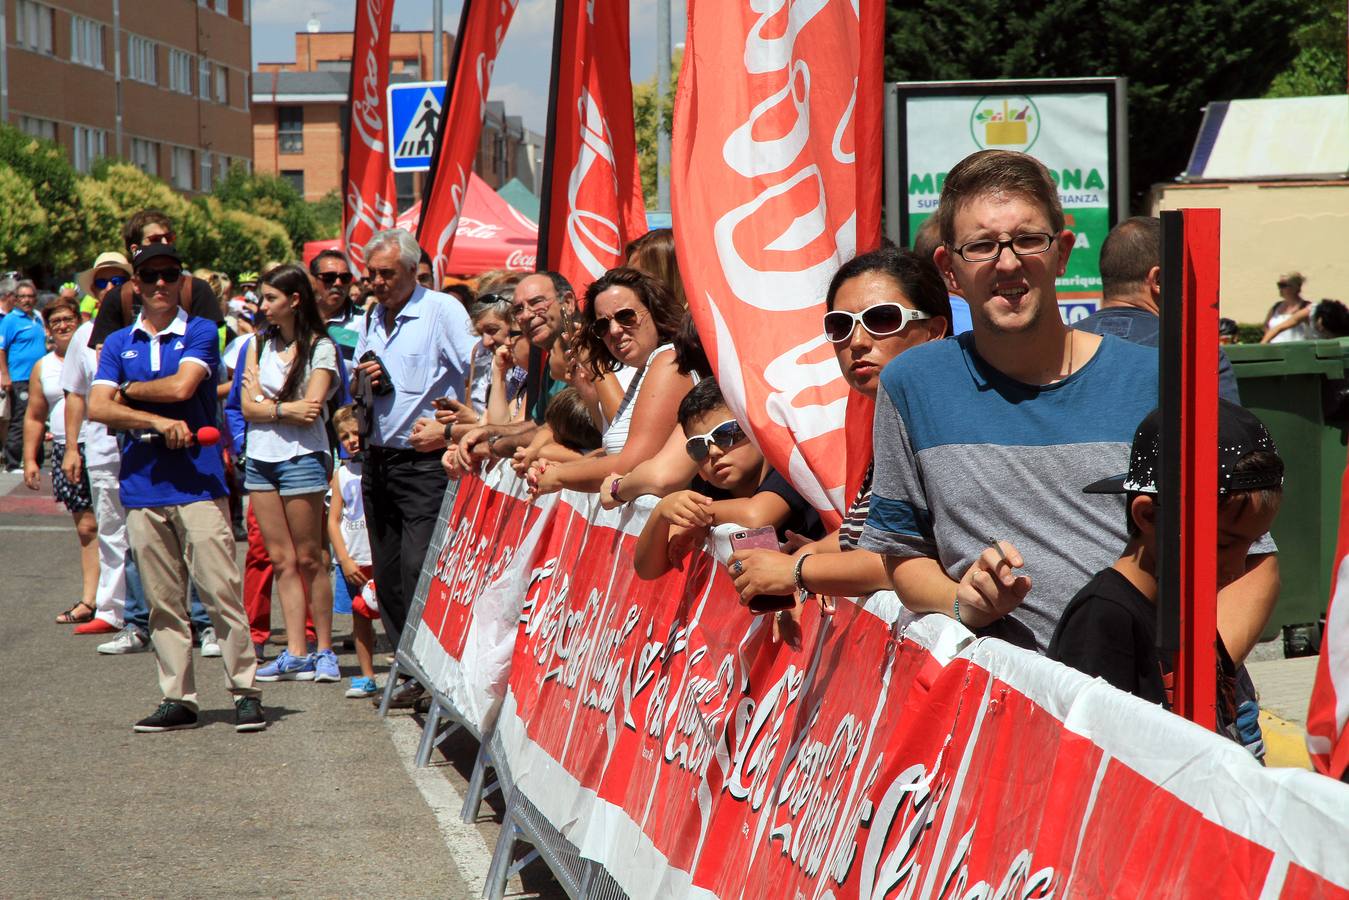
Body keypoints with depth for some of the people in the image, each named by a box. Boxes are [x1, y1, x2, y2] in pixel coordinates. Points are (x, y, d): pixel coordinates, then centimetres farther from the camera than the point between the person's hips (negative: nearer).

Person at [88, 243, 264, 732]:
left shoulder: (201, 333, 4)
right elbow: (97, 407, 1)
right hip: (143, 485, 4)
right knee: (163, 601, 5)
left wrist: (129, 389, 4)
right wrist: (159, 421, -11)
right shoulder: (118, 343, 14)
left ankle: (246, 691, -2)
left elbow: (182, 386, -12)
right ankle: (177, 698, 10)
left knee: (221, 591, -7)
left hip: (198, 481, -4)